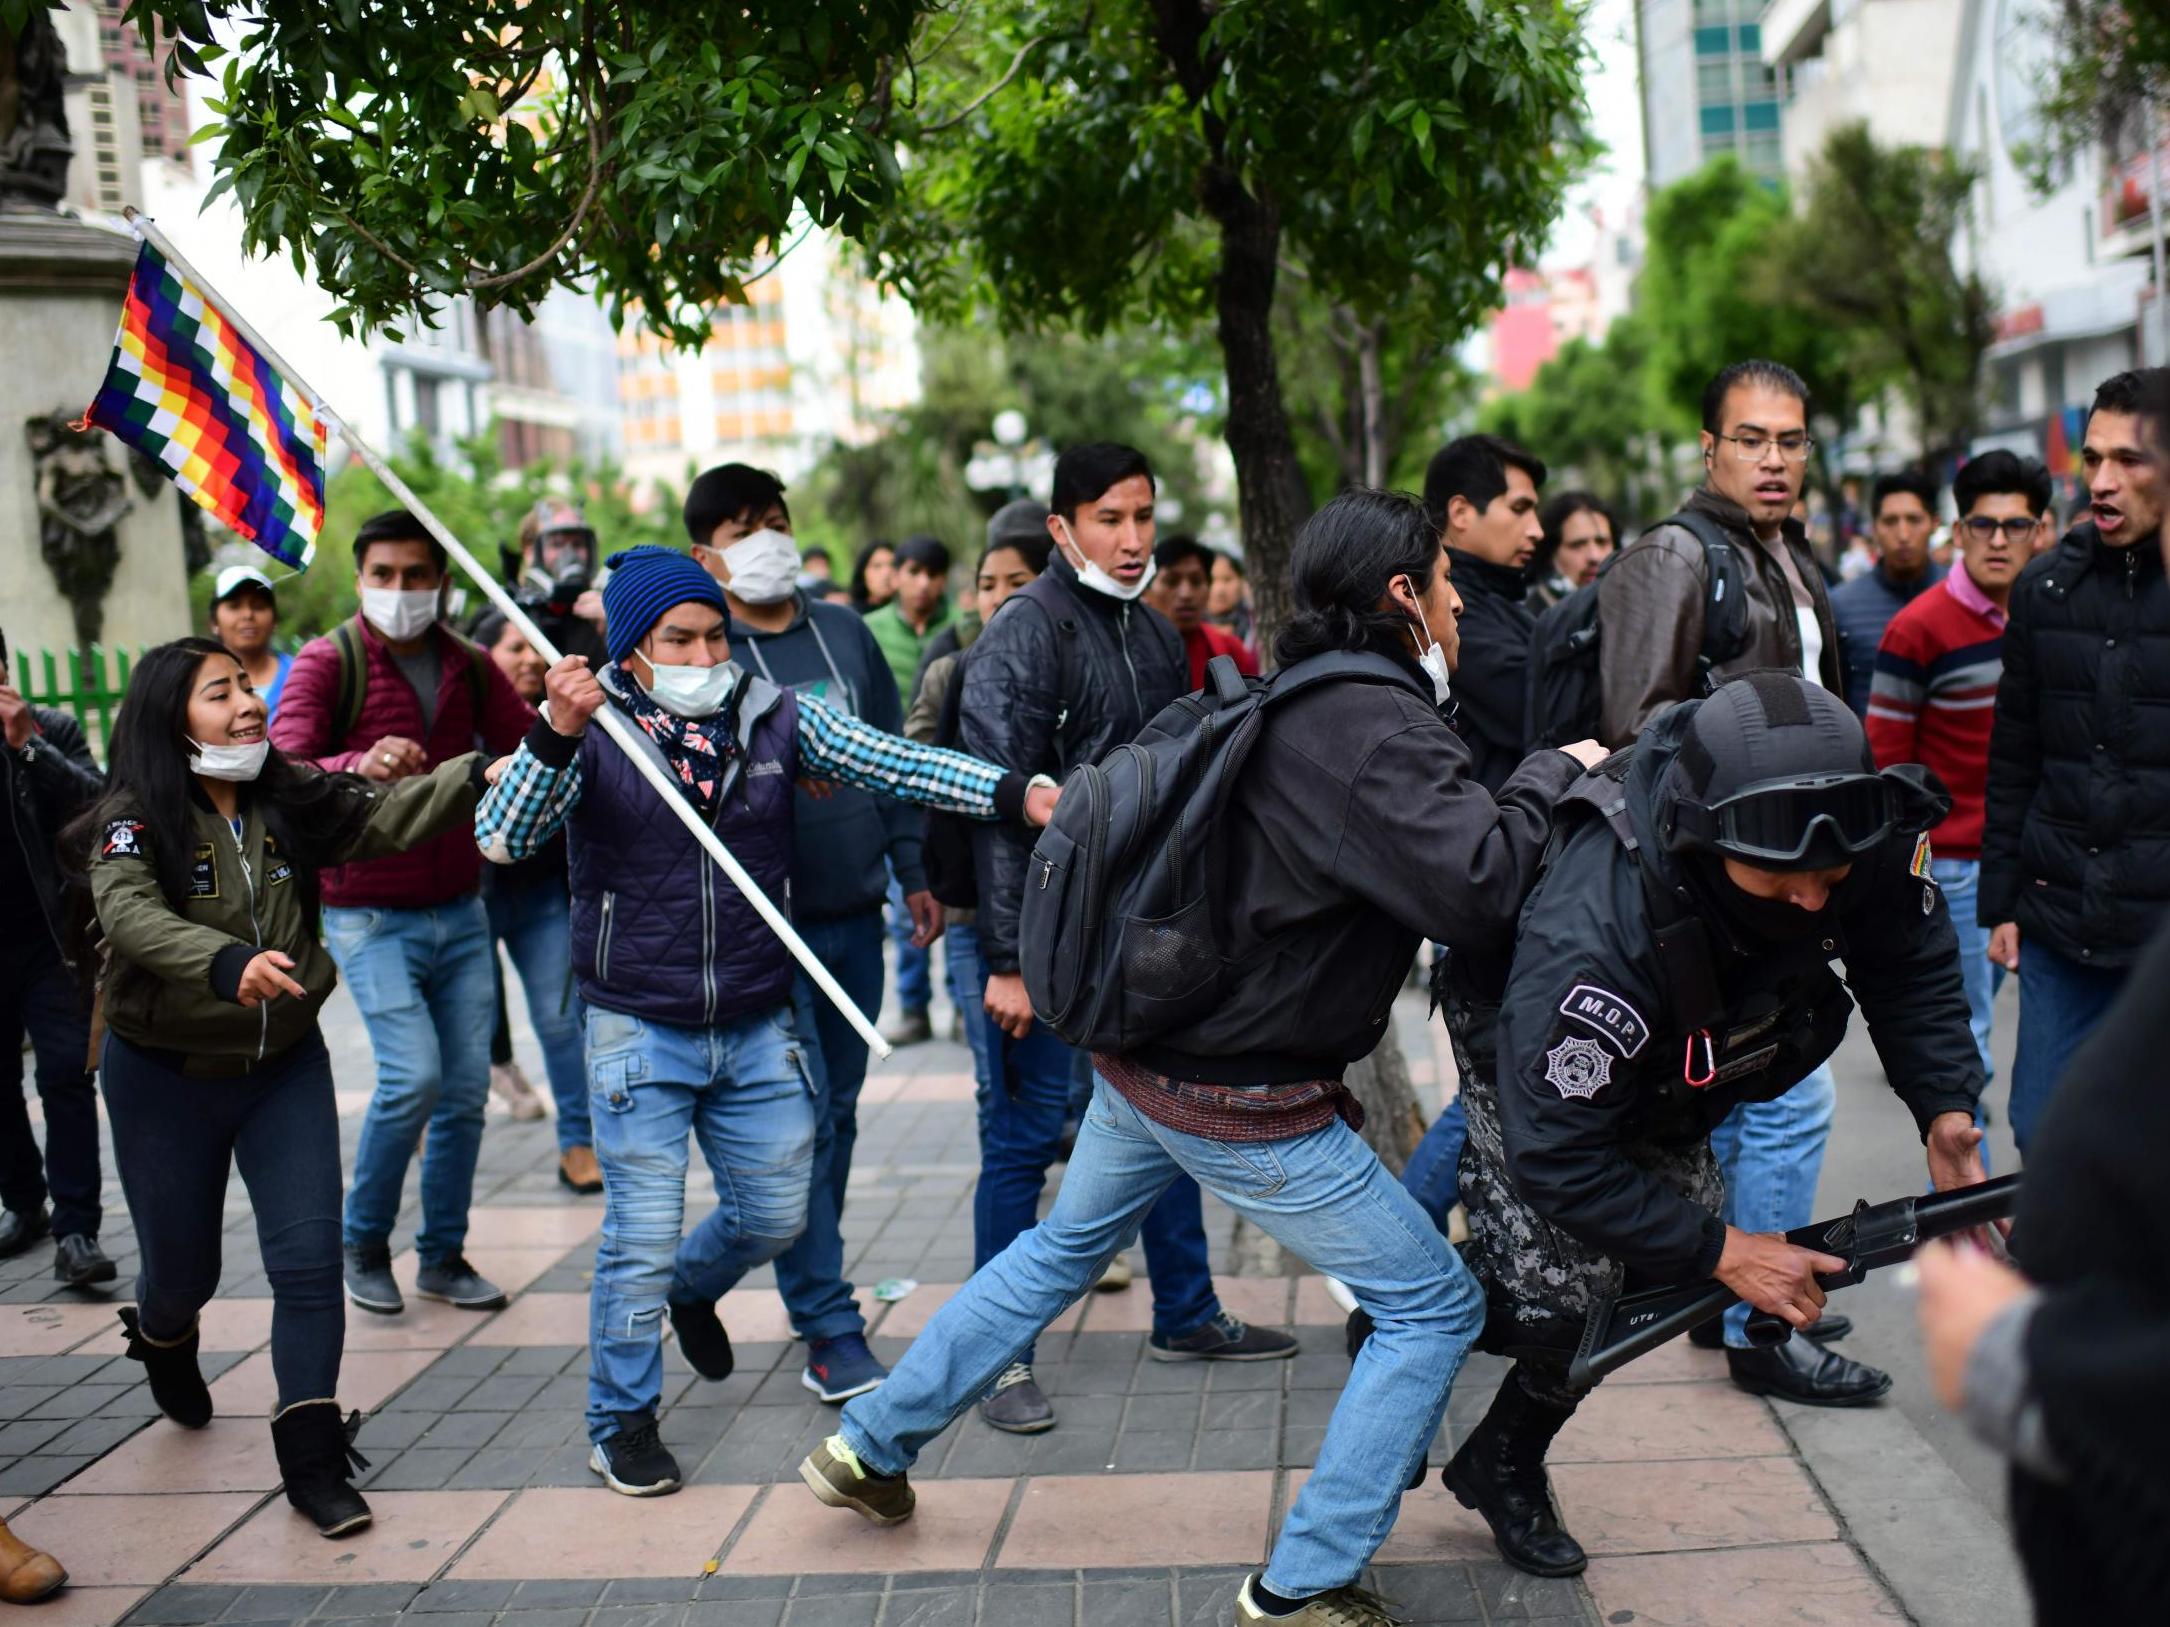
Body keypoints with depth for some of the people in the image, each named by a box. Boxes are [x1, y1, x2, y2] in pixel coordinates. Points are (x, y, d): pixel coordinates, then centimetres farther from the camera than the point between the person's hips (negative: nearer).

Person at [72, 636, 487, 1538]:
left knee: (309, 1261, -4)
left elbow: (392, 815, -17)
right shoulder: (133, 820, -16)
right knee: (184, 1269, 14)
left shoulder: (291, 801, -4)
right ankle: (162, 1342, 51)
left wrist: (482, 771, -34)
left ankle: (312, 1462, 6)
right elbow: (132, 916, -34)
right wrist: (229, 964, -52)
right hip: (165, 1078, -3)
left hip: (284, 1066, 3)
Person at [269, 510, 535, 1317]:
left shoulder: (469, 667, 7)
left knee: (466, 1086, 4)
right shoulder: (327, 663, -7)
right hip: (369, 915, -5)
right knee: (412, 1075, -16)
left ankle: (443, 1256, 20)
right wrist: (360, 764, -40)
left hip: (459, 910, 5)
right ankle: (363, 1242, 7)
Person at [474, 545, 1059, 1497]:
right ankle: (622, 1421, 19)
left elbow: (891, 764, -10)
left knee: (776, 1214, 14)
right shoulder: (591, 732, -8)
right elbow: (501, 839, -20)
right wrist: (556, 733, -37)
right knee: (643, 1234, 0)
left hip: (757, 1028, 4)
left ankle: (691, 1289, 47)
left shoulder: (774, 718, 0)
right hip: (639, 1030, -4)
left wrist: (1014, 793, -23)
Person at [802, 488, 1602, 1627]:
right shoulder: (1379, 730, -20)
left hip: (1143, 1054, 9)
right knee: (1433, 1308, 4)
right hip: (1241, 1103, -9)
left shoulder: (1290, 700, 8)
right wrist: (1550, 776, -13)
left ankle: (869, 1448, 40)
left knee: (1061, 1249, 29)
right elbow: (1477, 893, -28)